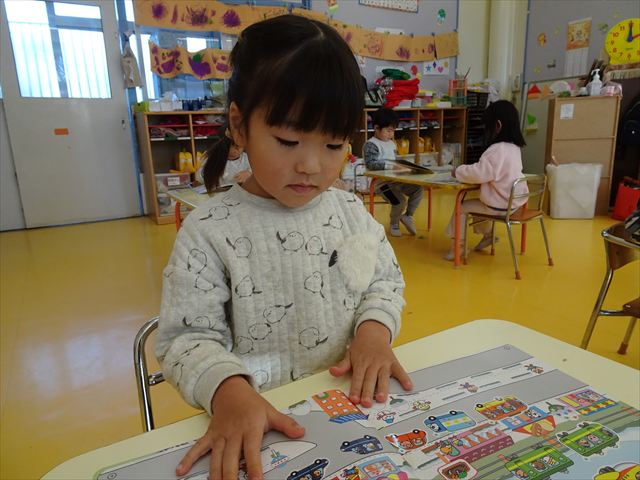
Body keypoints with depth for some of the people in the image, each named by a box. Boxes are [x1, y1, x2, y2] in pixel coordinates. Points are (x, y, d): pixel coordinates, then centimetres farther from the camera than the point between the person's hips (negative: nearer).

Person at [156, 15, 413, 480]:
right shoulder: (209, 230, -13)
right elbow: (188, 336, -11)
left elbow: (386, 281, 9)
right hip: (260, 418, -2)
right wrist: (228, 389, -28)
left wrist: (374, 327, -10)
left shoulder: (351, 210, -1)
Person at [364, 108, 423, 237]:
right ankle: (394, 223, 8)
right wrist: (389, 166, -29)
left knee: (418, 189, -6)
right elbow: (370, 164, -22)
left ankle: (408, 216, 14)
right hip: (382, 182, -8)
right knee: (400, 201, -23)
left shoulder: (391, 143, 20)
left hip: (396, 179, 8)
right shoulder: (371, 144, -9)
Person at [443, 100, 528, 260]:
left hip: (500, 205, -9)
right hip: (513, 201, 9)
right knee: (479, 201, 31)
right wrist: (467, 169, 5)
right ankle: (487, 234, 39)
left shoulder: (497, 150, -24)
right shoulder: (514, 146, 6)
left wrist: (458, 171, -12)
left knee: (462, 207, 4)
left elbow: (478, 173, -28)